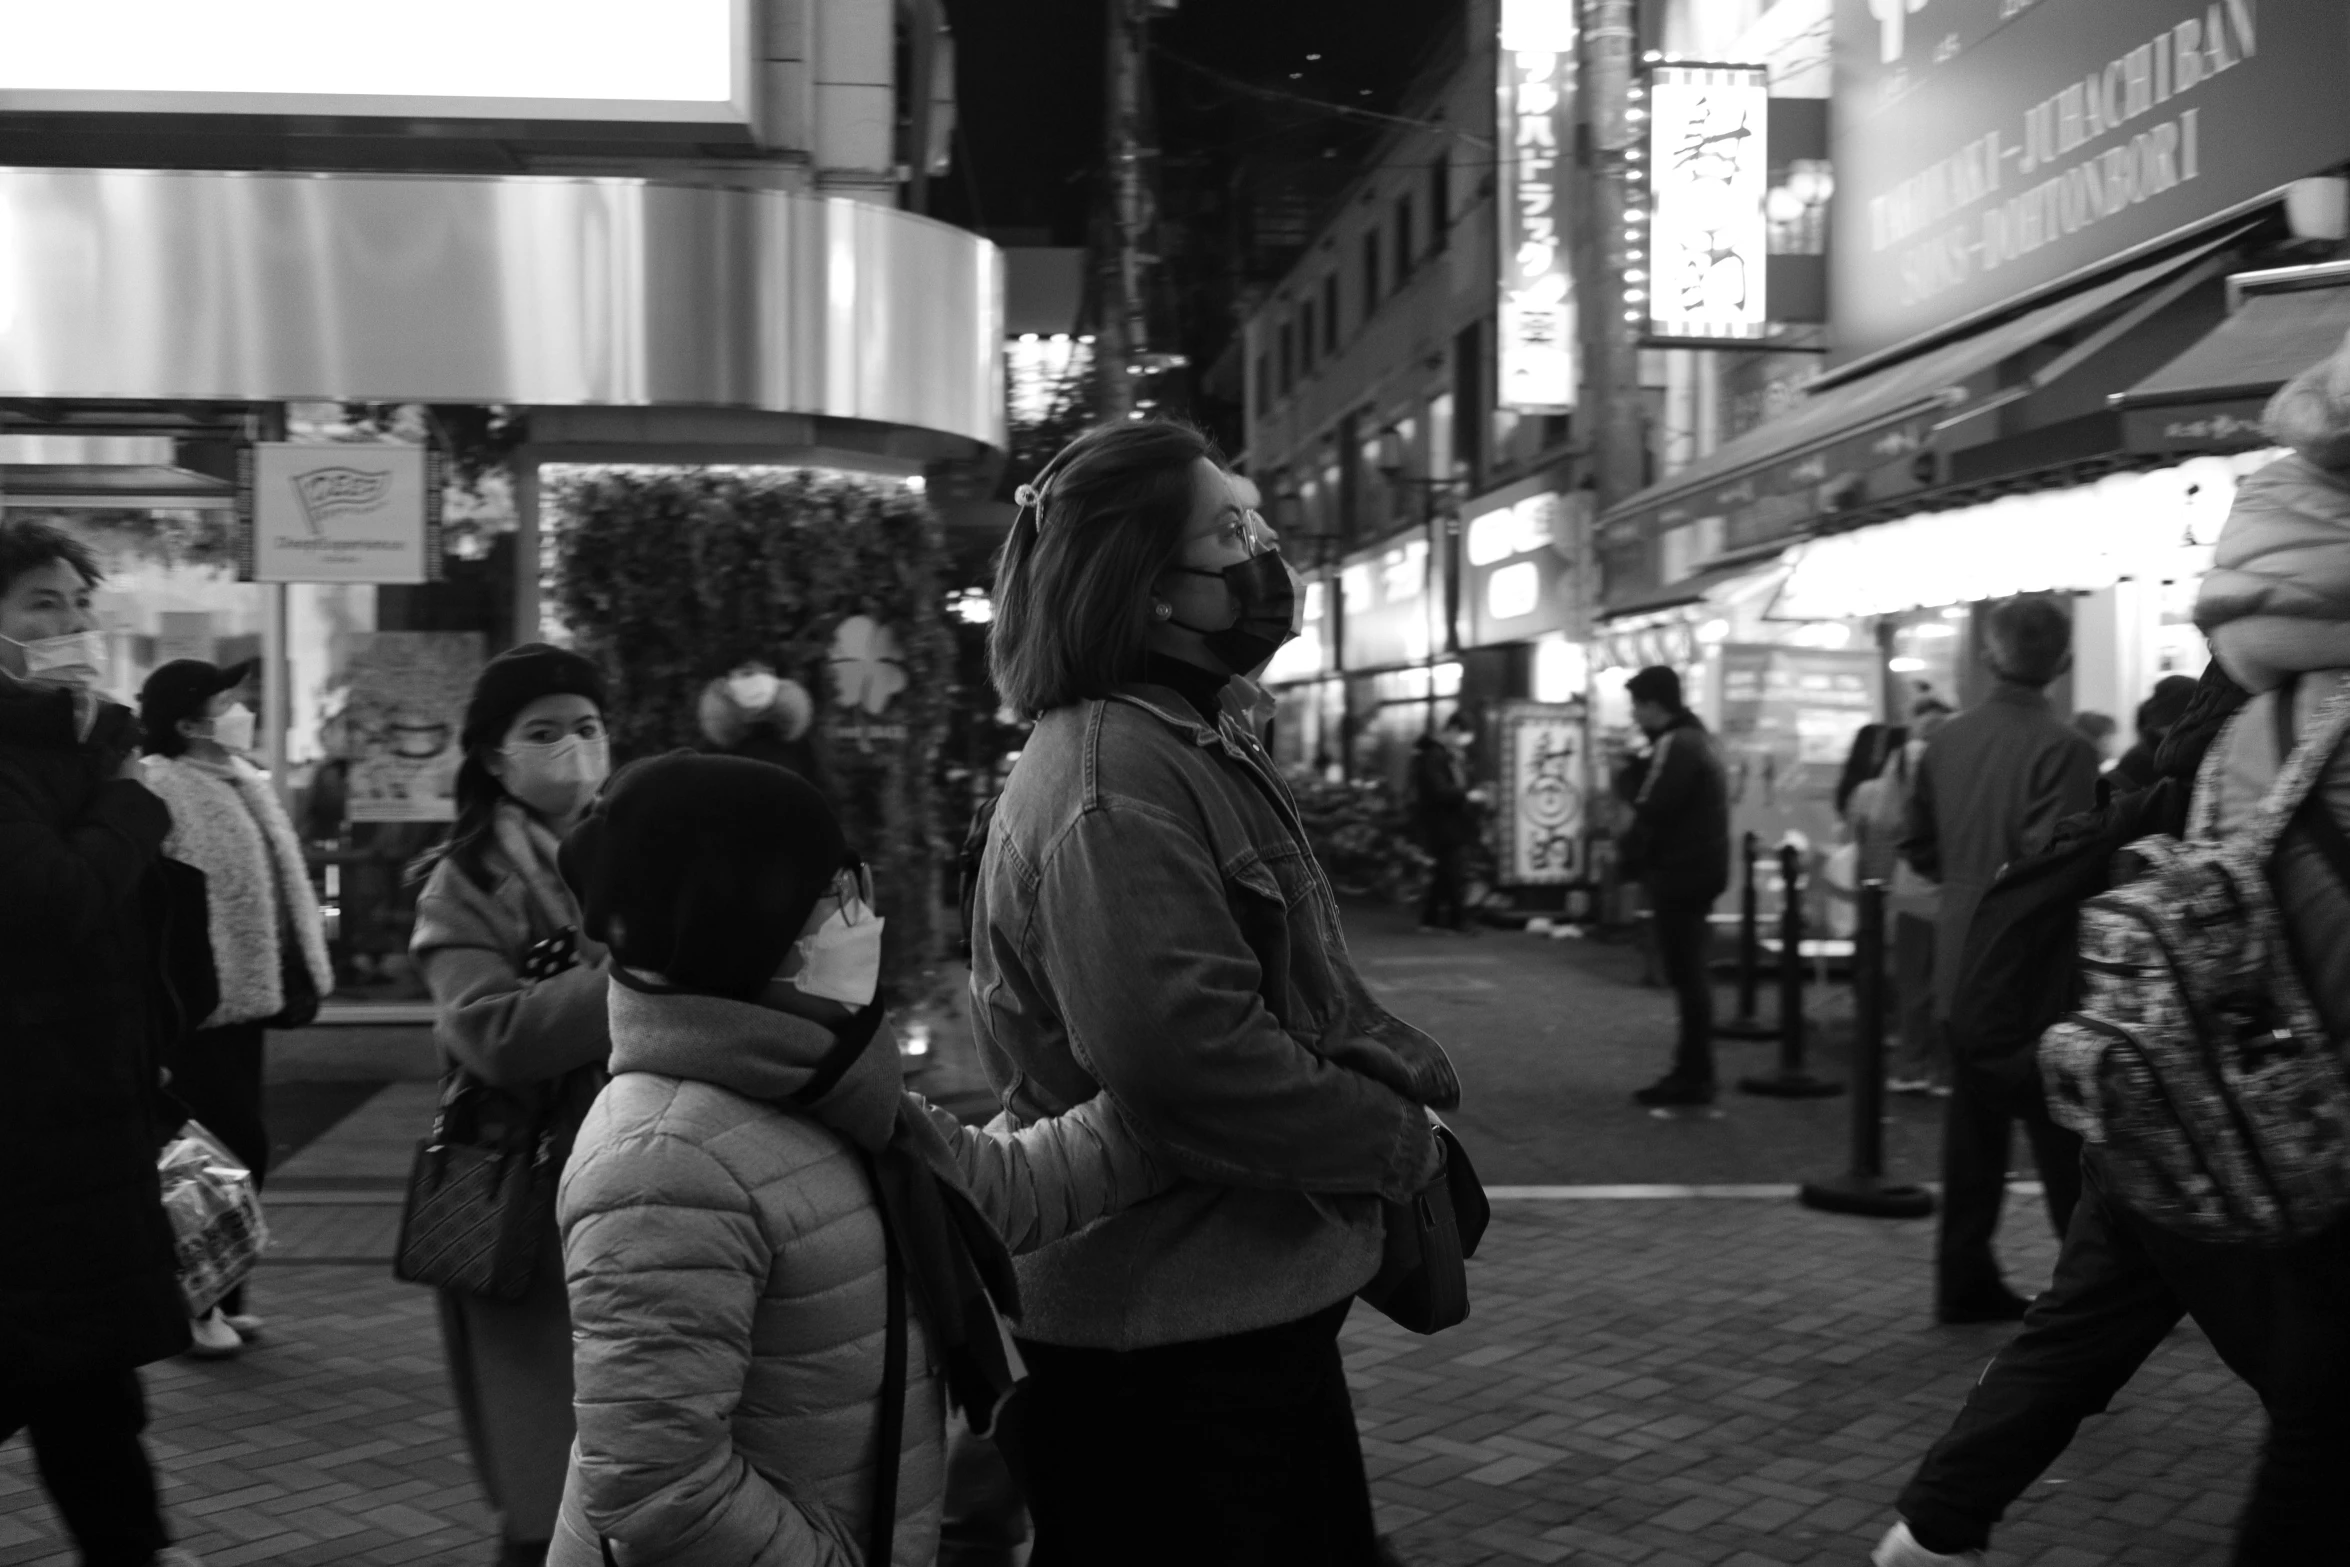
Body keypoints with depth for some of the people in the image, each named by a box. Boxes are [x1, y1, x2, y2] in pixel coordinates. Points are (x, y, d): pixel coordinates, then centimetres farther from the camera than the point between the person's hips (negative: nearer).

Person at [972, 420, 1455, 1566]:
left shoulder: (1206, 746, 13)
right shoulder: (1108, 780, -22)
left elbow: (1303, 980, 17)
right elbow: (1185, 1058, -31)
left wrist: (1397, 1064, -3)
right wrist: (1396, 1142, -18)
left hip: (1257, 1304, 10)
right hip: (1168, 1349, -10)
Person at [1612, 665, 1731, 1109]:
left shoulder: (1674, 745, -17)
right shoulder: (1693, 737, 17)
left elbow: (1649, 807, -23)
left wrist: (1626, 772, -5)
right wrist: (1635, 770, 3)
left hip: (1680, 873, -11)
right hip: (1696, 868, 11)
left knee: (1686, 976, -6)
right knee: (1690, 975, 15)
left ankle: (1694, 1076, -3)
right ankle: (1692, 1071, 22)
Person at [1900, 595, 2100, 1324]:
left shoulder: (1948, 739, 4)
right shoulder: (2061, 746, -16)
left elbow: (1918, 849, 11)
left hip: (1958, 972, 6)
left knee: (1975, 1126, 12)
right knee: (2065, 1143, 3)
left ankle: (1965, 1282, 16)